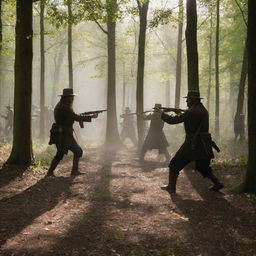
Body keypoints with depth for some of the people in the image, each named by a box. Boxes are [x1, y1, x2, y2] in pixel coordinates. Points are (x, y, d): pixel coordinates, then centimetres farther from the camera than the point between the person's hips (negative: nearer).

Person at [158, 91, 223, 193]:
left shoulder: (192, 112, -16)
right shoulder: (203, 110, 12)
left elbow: (173, 120, -14)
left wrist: (162, 113, 1)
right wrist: (180, 114, 20)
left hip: (193, 144, -8)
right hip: (203, 145, 8)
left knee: (175, 164, 5)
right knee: (202, 167, 24)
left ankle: (171, 187, 8)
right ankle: (217, 183, 13)